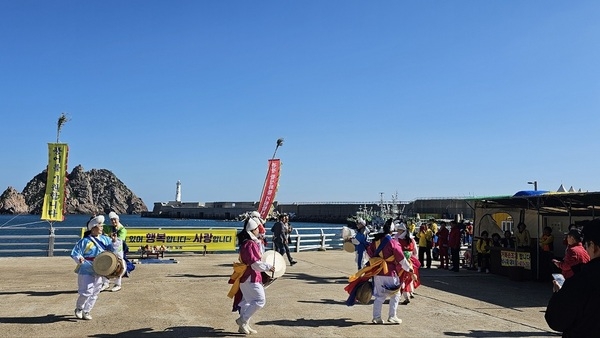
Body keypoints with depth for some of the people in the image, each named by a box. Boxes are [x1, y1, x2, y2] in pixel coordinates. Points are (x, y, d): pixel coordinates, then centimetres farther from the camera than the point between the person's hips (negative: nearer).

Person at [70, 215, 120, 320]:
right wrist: (79, 258, -29)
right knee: (86, 292, -5)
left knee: (95, 293, 11)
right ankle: (78, 308, 21)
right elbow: (74, 253, -9)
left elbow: (112, 248, 4)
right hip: (86, 271, -6)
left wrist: (114, 241, -15)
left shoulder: (104, 239, 5)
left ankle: (86, 311, 26)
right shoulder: (85, 241, -10)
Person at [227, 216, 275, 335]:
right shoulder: (249, 244, -21)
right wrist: (268, 267, -14)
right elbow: (255, 263, -24)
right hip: (250, 277, -11)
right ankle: (242, 320, -3)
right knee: (260, 300, -10)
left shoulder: (254, 242, 12)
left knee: (248, 301, 16)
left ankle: (244, 326, 23)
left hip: (249, 277, 11)